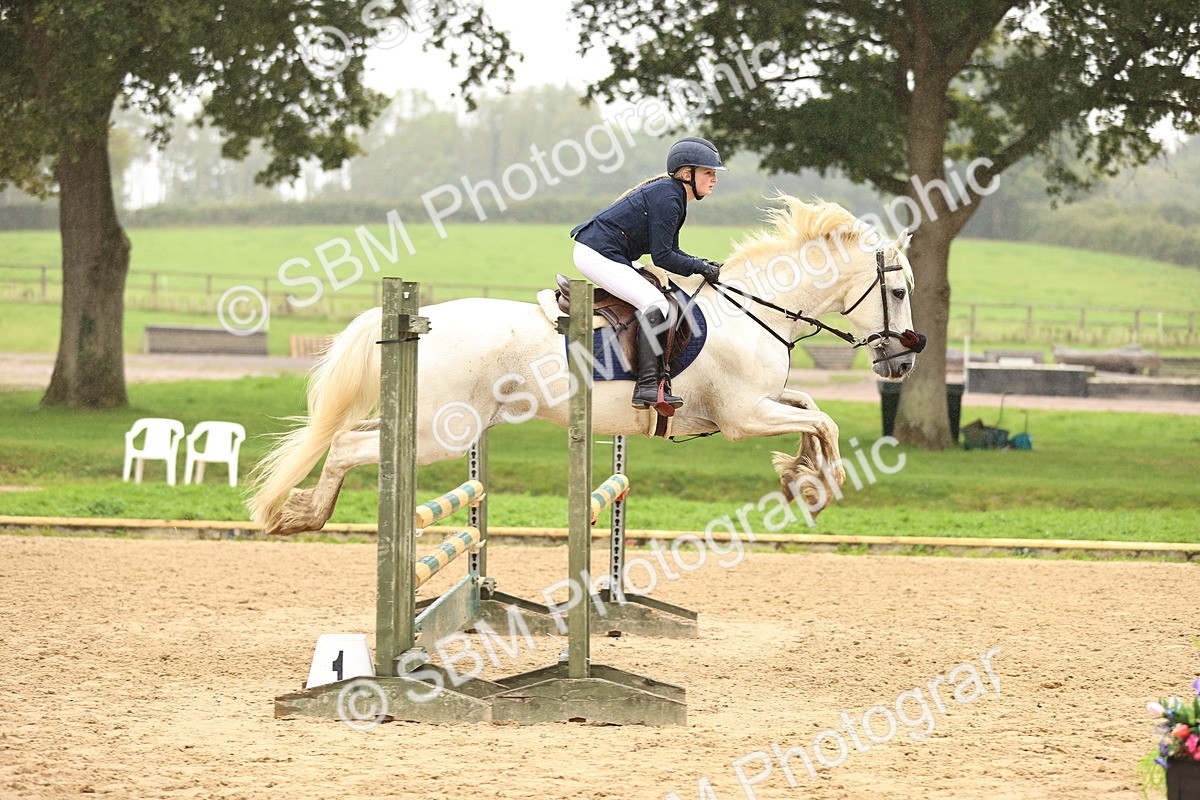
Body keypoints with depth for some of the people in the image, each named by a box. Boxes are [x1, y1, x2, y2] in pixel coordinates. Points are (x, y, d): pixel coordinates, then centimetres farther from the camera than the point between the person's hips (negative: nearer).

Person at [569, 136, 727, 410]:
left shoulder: (671, 194, 14)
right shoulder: (667, 198, -17)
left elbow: (670, 251, 19)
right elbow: (662, 256, -19)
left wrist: (704, 265, 7)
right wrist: (700, 268, -9)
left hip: (603, 255, 11)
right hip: (597, 255, -11)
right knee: (655, 303, -21)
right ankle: (648, 386, -28)